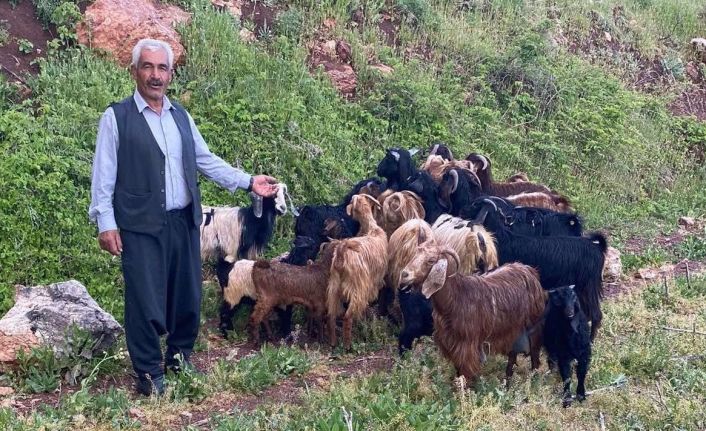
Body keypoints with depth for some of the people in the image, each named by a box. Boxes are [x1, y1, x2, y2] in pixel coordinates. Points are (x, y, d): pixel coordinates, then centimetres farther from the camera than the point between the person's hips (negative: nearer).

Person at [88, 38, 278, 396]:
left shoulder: (181, 116, 12)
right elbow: (103, 175, -5)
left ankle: (180, 357, 33)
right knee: (145, 300, -2)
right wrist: (105, 224, -11)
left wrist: (249, 182, 9)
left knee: (187, 295, 13)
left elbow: (207, 161, 16)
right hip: (141, 226, -5)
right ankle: (149, 372, 12)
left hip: (183, 222, 5)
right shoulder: (116, 117, -4)